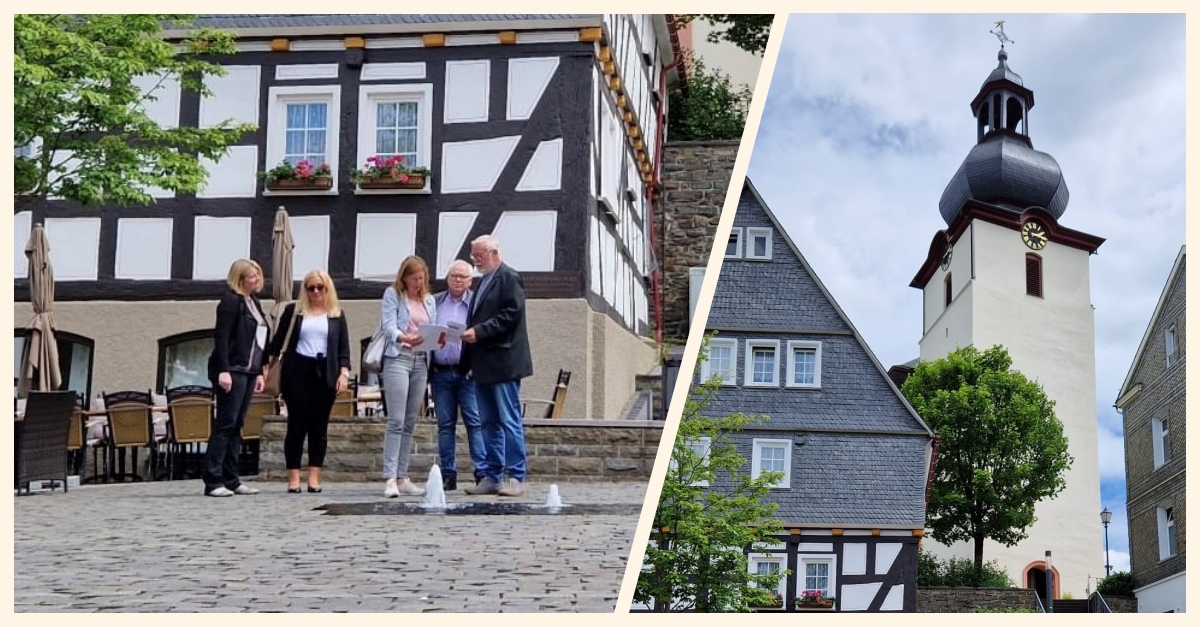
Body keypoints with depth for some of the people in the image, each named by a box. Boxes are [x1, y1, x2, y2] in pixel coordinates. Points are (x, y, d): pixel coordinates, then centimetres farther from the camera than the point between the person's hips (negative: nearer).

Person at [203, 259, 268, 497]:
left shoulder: (253, 302, 17)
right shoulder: (231, 301, -8)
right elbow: (221, 337, -15)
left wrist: (259, 372, 17)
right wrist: (223, 370, -22)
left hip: (248, 371, 8)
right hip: (231, 370, -8)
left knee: (236, 426, 9)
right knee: (225, 424, -8)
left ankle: (231, 480, 12)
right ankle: (213, 481, -5)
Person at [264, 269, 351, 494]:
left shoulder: (337, 314, 10)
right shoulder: (293, 311, 8)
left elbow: (343, 348, 7)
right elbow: (278, 340, 9)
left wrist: (344, 373, -5)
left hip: (325, 374, 1)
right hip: (298, 372, -1)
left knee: (319, 426, 3)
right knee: (297, 425, -1)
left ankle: (314, 477, 6)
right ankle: (293, 478, 3)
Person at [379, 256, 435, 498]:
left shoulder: (429, 300, 18)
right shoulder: (392, 294, 3)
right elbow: (389, 325, -9)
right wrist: (404, 338, -29)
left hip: (421, 362, 6)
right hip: (398, 359, -6)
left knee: (410, 423, 6)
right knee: (396, 422, -12)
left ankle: (402, 478, 10)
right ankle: (390, 479, -14)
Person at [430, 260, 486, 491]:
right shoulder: (434, 302, 14)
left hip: (467, 372, -3)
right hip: (440, 373, 3)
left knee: (475, 423, -5)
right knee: (445, 425, 5)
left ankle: (483, 473, -4)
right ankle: (448, 475, 10)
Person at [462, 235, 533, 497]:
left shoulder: (509, 278, -6)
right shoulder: (483, 282, 20)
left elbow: (511, 314, -16)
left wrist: (479, 331, -19)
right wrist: (468, 333, 5)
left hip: (503, 363, -9)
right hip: (483, 365, 9)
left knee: (509, 421, -6)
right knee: (489, 423, 10)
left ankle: (515, 477, -3)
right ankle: (493, 476, 15)